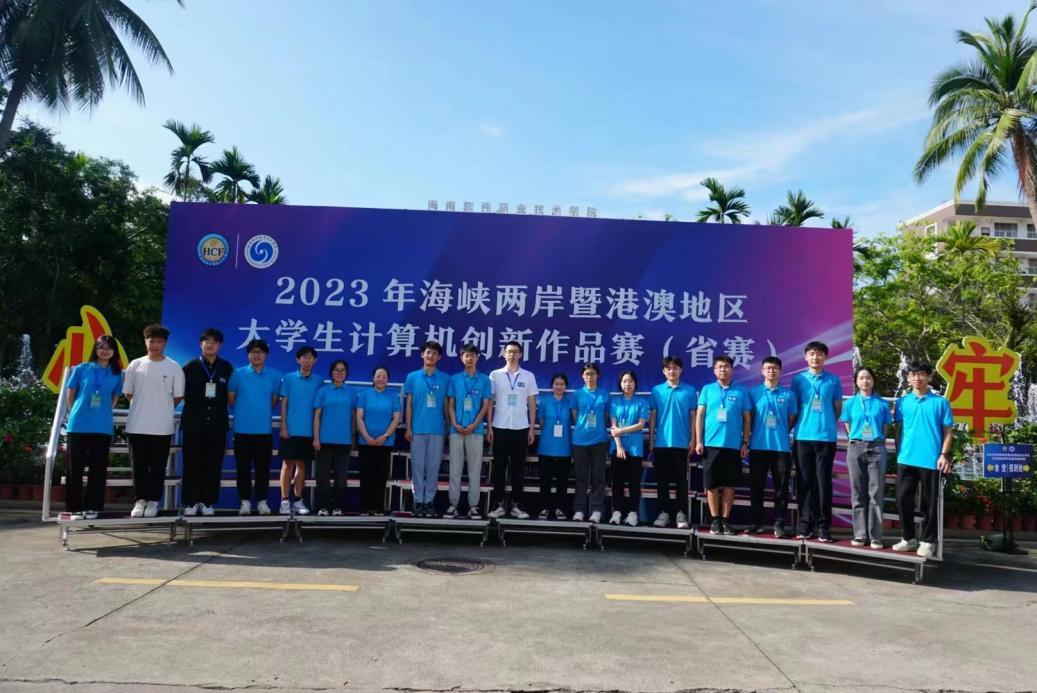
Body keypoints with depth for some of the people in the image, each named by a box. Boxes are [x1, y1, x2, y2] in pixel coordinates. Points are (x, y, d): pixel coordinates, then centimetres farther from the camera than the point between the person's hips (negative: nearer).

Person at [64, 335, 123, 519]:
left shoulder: (117, 374, 7)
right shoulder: (81, 369, 3)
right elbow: (70, 395, 10)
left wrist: (101, 414, 11)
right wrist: (78, 414, 10)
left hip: (103, 427, 1)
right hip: (78, 426, -1)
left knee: (98, 468, 4)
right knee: (75, 468, 3)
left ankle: (92, 507, 12)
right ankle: (75, 508, 12)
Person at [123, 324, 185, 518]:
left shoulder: (174, 367, -1)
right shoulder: (135, 365, 4)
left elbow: (178, 397, 5)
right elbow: (128, 393, 11)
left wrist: (162, 408, 6)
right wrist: (143, 407, 7)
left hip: (162, 427, -1)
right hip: (137, 425, 1)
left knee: (157, 467, 4)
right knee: (139, 466, 7)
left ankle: (152, 501, 14)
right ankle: (139, 500, 17)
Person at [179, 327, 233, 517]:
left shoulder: (227, 368, 7)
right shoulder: (191, 367, 4)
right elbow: (182, 393, 6)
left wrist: (219, 407, 5)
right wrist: (195, 404, 1)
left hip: (217, 424, 1)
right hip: (193, 423, -1)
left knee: (214, 465, 2)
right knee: (192, 465, 0)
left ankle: (207, 502, 11)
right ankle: (191, 502, 8)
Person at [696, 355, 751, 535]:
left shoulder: (741, 393, 5)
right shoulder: (707, 390, 6)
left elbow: (747, 419, 8)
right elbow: (699, 416, 4)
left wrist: (745, 443, 2)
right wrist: (699, 441, -2)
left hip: (733, 445, 0)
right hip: (711, 444, 0)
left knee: (729, 484, 5)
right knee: (711, 484, 3)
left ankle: (726, 519, 14)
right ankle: (715, 520, 12)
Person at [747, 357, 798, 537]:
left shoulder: (788, 394, 6)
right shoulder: (754, 393, 5)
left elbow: (792, 419, 11)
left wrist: (780, 434, 9)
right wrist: (749, 439, 6)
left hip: (781, 447, 0)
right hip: (758, 446, 0)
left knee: (781, 487, 1)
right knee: (756, 486, 5)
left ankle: (779, 524, 7)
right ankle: (755, 522, 14)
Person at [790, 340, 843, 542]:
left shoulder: (833, 380, 5)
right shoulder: (798, 380, 6)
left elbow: (838, 407, 12)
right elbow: (793, 408, 10)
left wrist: (828, 424, 11)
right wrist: (799, 426, 5)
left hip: (826, 437, -1)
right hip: (803, 437, 1)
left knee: (824, 482, 1)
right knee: (805, 482, 4)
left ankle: (823, 526, 7)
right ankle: (805, 524, 10)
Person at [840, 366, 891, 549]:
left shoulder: (882, 404, 6)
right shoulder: (850, 403, 8)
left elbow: (885, 429, 11)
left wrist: (877, 444, 6)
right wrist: (855, 444, 10)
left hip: (877, 449, -1)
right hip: (856, 448, 1)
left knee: (876, 493, -2)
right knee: (858, 493, 3)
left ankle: (875, 536, 0)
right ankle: (860, 534, 7)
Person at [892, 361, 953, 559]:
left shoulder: (940, 402, 2)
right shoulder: (902, 402, 8)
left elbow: (948, 431, 2)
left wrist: (944, 454, -7)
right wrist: (898, 453, 8)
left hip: (931, 460, -2)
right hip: (906, 459, 2)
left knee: (930, 502, 5)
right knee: (903, 499, 4)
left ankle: (928, 541, 16)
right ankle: (909, 538, 18)